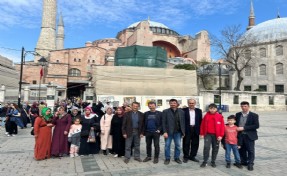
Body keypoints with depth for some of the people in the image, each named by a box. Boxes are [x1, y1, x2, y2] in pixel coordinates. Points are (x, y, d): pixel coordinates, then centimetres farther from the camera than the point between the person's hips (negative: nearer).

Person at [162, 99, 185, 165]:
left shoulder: (181, 112, 5)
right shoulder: (165, 111, -2)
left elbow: (183, 122, 6)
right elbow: (164, 122, -6)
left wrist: (183, 131, 2)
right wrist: (165, 132, -12)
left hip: (178, 132, 2)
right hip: (168, 132, -2)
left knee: (178, 145, 10)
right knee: (167, 145, 6)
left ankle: (177, 158, 27)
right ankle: (167, 158, 20)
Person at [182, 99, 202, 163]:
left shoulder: (199, 111, 8)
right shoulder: (184, 110, -2)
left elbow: (200, 121, 6)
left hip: (195, 129, 3)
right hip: (187, 129, -3)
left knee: (195, 144, 9)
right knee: (186, 144, 5)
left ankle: (192, 156, 25)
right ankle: (186, 156, 19)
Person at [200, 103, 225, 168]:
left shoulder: (220, 116, -2)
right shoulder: (206, 116, 2)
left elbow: (222, 126, -3)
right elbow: (202, 125, 6)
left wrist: (221, 135, -9)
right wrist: (202, 133, 3)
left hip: (216, 135, 0)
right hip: (208, 134, 0)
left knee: (215, 148, 8)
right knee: (206, 147, -7)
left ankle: (213, 162, 22)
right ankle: (205, 162, 4)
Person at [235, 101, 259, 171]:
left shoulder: (254, 115, -6)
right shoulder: (238, 115, 6)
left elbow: (256, 126, -13)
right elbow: (235, 123, 16)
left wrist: (244, 128, -19)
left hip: (249, 136, -4)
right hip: (240, 136, 4)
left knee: (251, 150, 4)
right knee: (241, 150, 12)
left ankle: (250, 164, 18)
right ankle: (243, 162, 29)